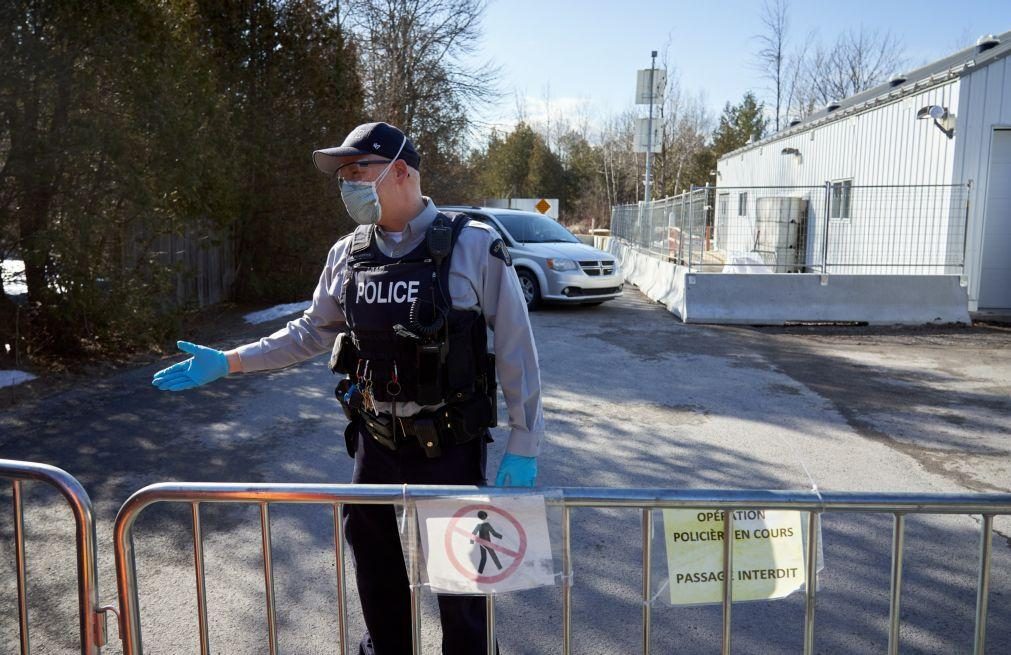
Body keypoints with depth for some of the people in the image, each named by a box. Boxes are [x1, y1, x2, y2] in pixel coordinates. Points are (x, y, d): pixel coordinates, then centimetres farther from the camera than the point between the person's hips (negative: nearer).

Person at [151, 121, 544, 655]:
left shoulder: (475, 248, -14)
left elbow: (516, 351, -11)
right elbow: (313, 331, 11)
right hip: (375, 439, 5)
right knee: (372, 552, 20)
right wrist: (227, 361, 6)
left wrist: (523, 446, -10)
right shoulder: (347, 254, 1)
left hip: (450, 444, -4)